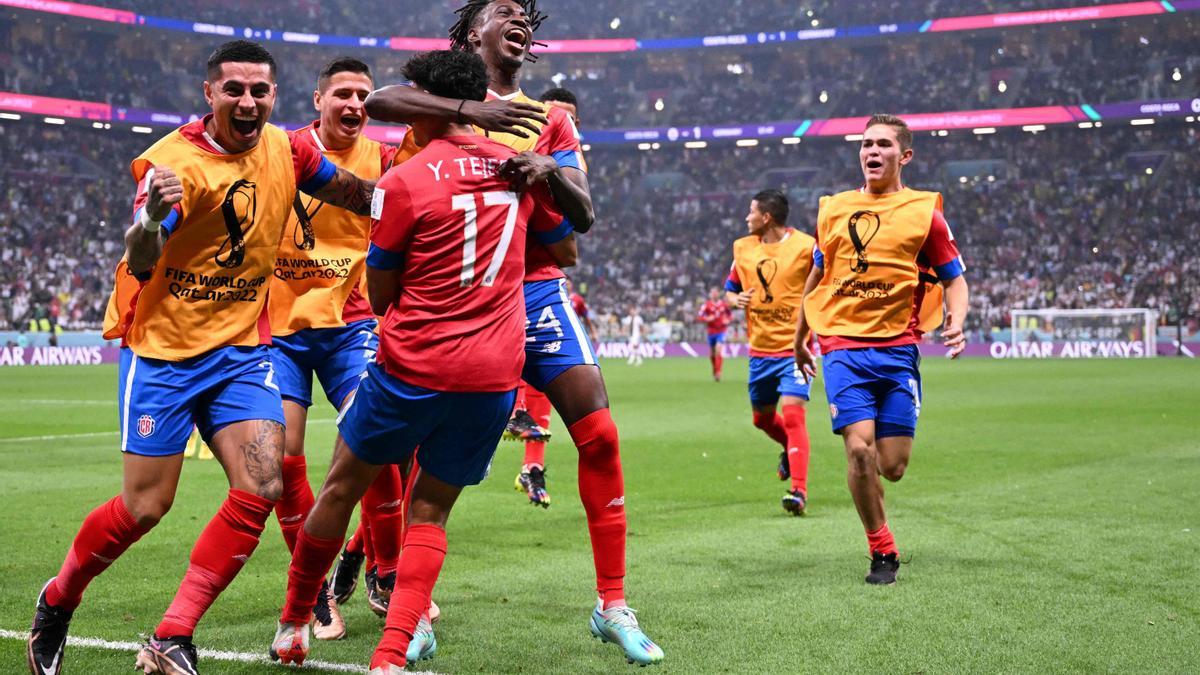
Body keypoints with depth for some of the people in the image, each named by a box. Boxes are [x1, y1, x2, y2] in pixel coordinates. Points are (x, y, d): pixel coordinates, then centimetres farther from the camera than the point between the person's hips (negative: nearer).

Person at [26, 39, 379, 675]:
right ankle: (56, 603, 24)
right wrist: (152, 216, -49)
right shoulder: (174, 161, -17)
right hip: (163, 346, -5)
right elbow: (140, 267, -29)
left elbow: (357, 195, 19)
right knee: (145, 506, -4)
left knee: (261, 489, -12)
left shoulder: (286, 150, 0)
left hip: (242, 348, 5)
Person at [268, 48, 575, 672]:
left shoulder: (403, 182, -8)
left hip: (414, 364, -3)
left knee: (341, 488, 16)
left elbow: (379, 295, -1)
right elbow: (565, 251, 21)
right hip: (495, 374, 4)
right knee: (430, 510, 13)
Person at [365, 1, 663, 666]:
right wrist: (476, 111, -25)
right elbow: (377, 101, -17)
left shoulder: (548, 118, 15)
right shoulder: (450, 98, 5)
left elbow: (583, 217, 6)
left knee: (599, 435, -6)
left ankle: (612, 605, 4)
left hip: (536, 291, 3)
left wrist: (548, 171, -15)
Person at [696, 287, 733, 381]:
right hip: (711, 332, 1)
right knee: (712, 353, 9)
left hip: (721, 331, -1)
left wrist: (728, 320, -4)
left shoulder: (724, 304, 3)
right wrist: (707, 319, -24)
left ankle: (718, 373, -18)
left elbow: (730, 315, 16)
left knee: (719, 350, -18)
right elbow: (699, 317, -7)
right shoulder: (707, 305, -3)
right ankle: (714, 371, 33)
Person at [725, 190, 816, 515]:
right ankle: (791, 449, 48)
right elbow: (729, 288, 18)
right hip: (760, 348, 6)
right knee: (762, 418, 17)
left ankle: (799, 491, -18)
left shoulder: (805, 246, -9)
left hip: (794, 347, -6)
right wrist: (736, 299, -5)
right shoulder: (743, 248, 7)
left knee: (792, 414, -18)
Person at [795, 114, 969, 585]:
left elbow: (954, 278, 8)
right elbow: (817, 275, 24)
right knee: (859, 448, -15)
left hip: (898, 348, -1)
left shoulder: (923, 211, 4)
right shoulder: (833, 209, 11)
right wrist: (800, 336, 27)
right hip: (843, 346, 1)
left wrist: (956, 323, -11)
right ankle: (882, 552, 4)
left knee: (892, 467, -4)